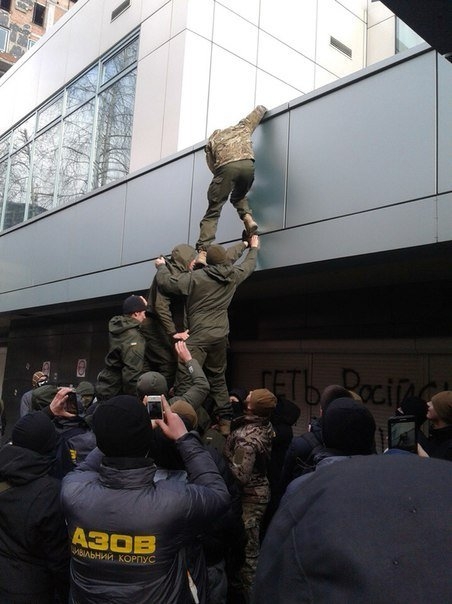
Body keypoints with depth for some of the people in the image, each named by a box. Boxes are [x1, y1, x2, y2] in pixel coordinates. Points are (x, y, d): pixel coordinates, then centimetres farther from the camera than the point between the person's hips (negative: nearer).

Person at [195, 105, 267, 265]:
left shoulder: (211, 141, 32)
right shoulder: (242, 127, 35)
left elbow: (212, 166, 23)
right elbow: (260, 109, 49)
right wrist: (261, 108, 72)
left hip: (226, 167, -2)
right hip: (248, 164, 2)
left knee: (213, 211, 0)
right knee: (238, 196, 32)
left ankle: (202, 252, -13)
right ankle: (248, 218, 2)